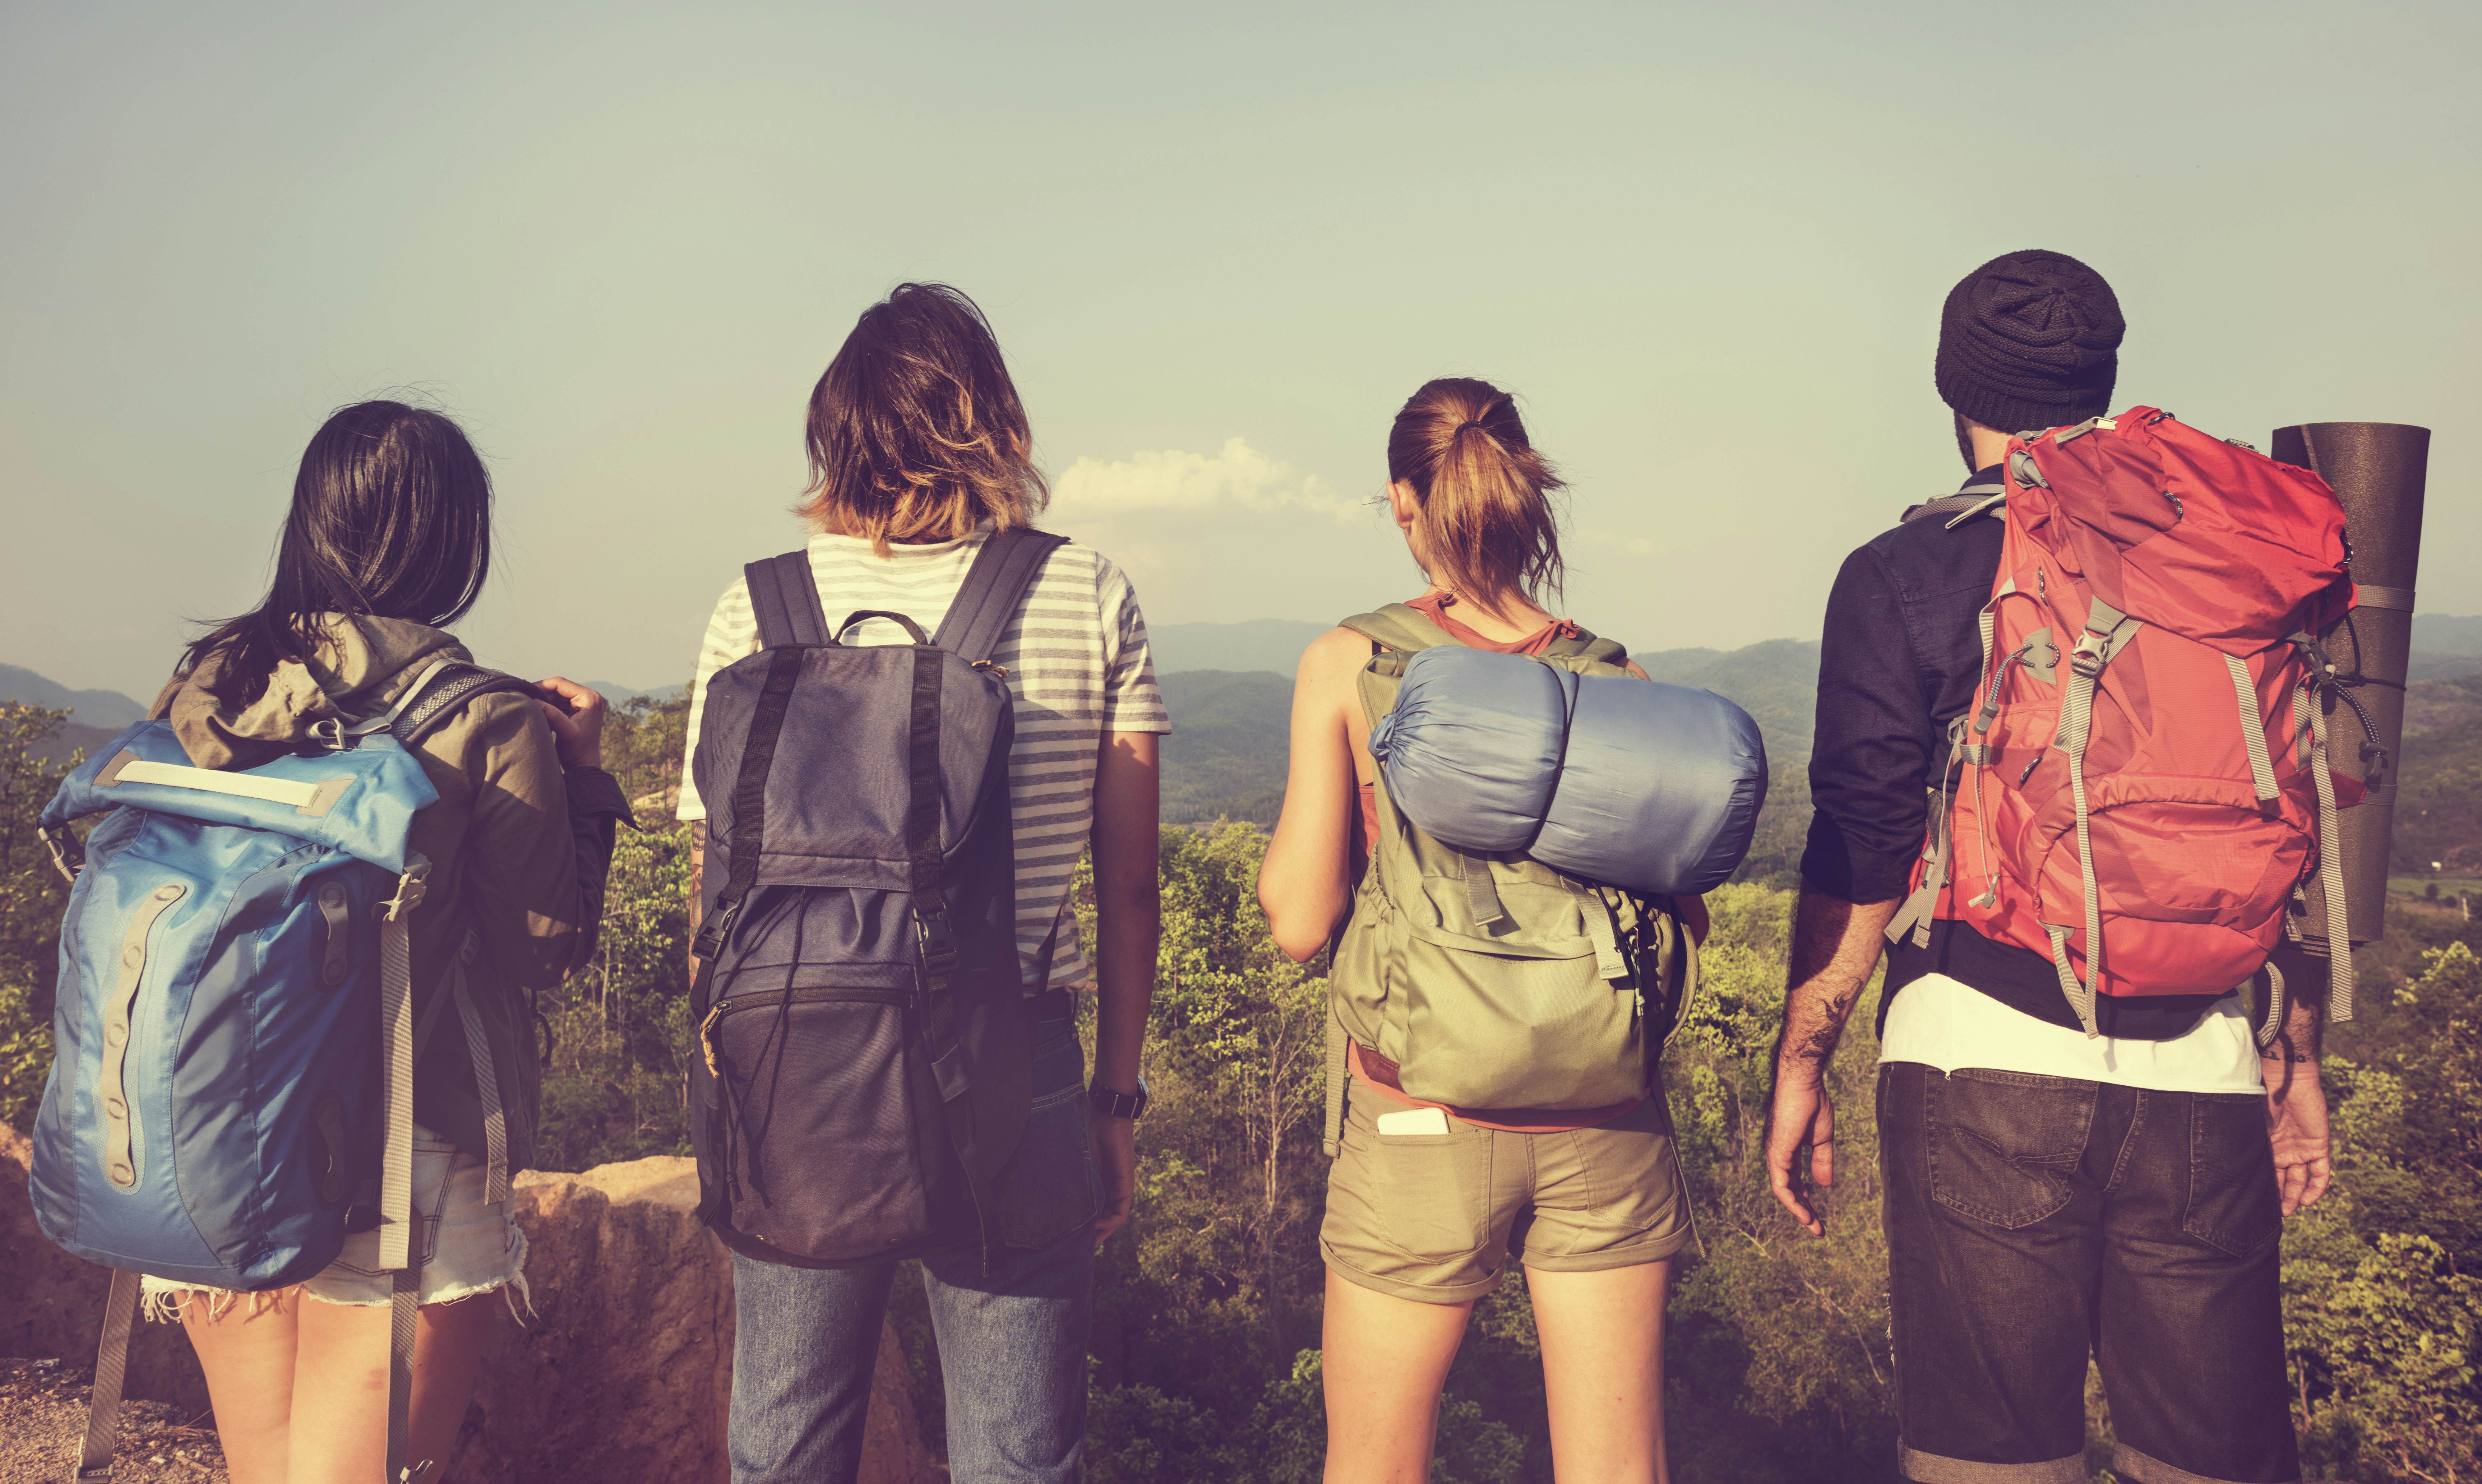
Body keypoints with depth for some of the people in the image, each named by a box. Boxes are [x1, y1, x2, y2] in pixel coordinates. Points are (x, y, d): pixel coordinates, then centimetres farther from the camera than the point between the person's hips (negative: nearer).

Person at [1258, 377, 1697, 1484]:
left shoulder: (1348, 663, -6)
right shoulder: (1615, 677, 0)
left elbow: (1299, 922, -7)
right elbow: (1681, 917, 2)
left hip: (1424, 1123, -2)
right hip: (1604, 1123, 2)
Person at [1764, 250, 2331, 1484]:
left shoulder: (1905, 576, -2)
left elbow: (1860, 859, -4)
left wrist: (1799, 1065, 4)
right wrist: (2300, 1057, 19)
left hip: (1985, 1058, -3)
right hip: (2206, 1073, 3)